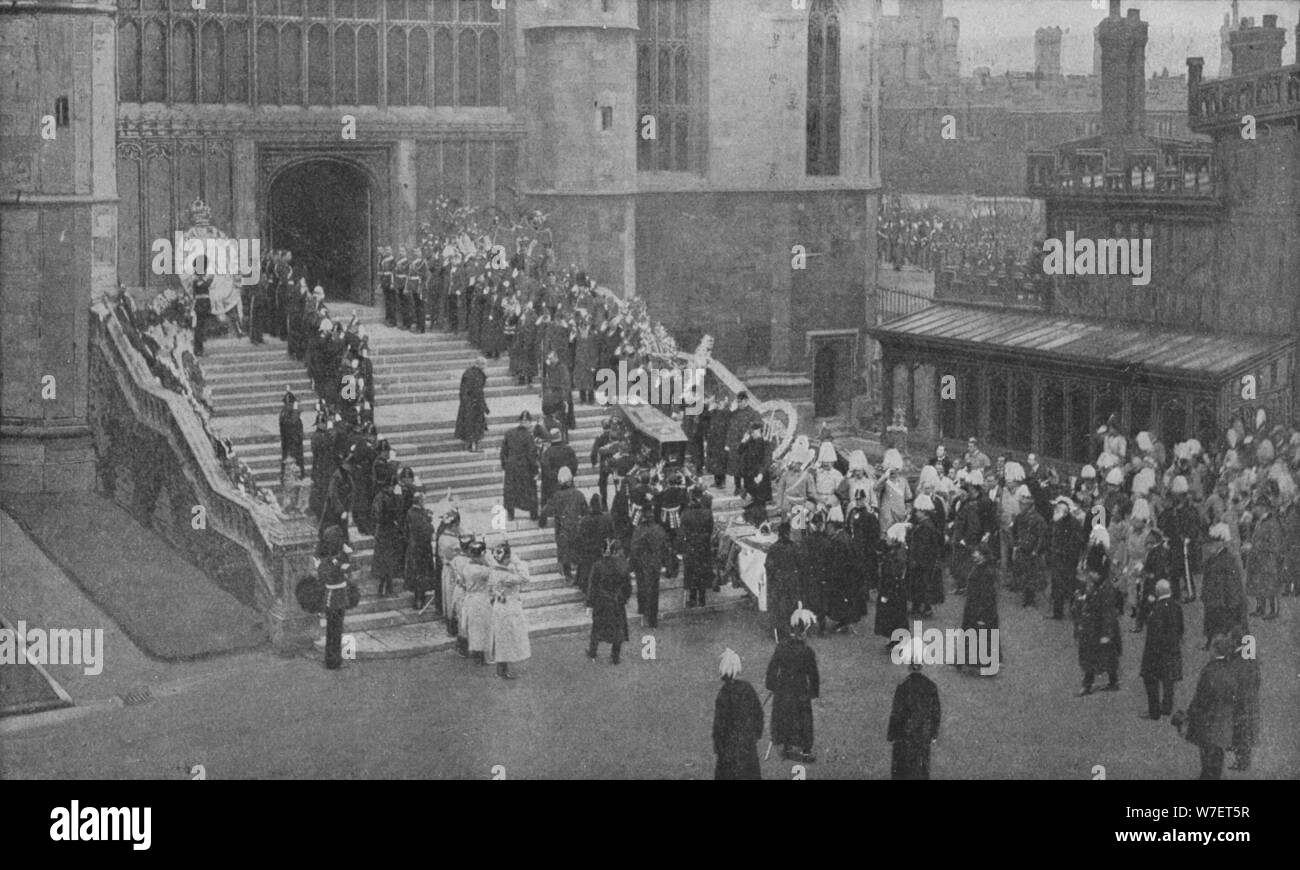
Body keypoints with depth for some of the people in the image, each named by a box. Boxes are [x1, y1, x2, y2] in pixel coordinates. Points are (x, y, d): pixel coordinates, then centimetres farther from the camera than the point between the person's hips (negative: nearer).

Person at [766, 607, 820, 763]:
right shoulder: (807, 651, -21)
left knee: (783, 718, 18)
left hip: (782, 690, 3)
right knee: (802, 719, 12)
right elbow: (813, 674, -12)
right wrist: (815, 691, 2)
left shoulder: (781, 646, -11)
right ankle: (805, 751, 22)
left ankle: (786, 748, 28)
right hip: (800, 690, -3)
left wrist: (771, 685, 11)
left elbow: (772, 668, -3)